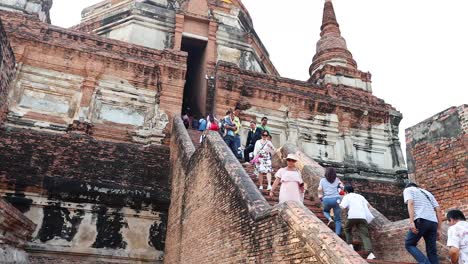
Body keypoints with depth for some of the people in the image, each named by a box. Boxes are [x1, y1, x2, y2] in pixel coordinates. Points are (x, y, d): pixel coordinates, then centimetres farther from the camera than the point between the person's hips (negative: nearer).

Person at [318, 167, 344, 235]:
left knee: (325, 211, 32)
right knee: (338, 219, 7)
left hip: (326, 199, 0)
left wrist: (320, 196, 12)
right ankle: (337, 234, -4)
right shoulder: (337, 180, 12)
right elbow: (342, 187, 3)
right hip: (336, 199, 0)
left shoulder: (322, 180, 9)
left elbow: (320, 189, -2)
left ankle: (330, 219, 2)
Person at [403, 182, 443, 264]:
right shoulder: (427, 192, 33)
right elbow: (438, 210, 22)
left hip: (421, 221, -6)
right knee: (432, 250, 9)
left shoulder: (408, 189, 15)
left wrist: (411, 222, -15)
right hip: (433, 222, 6)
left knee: (409, 244, 6)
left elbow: (410, 203, -6)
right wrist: (439, 228, 19)